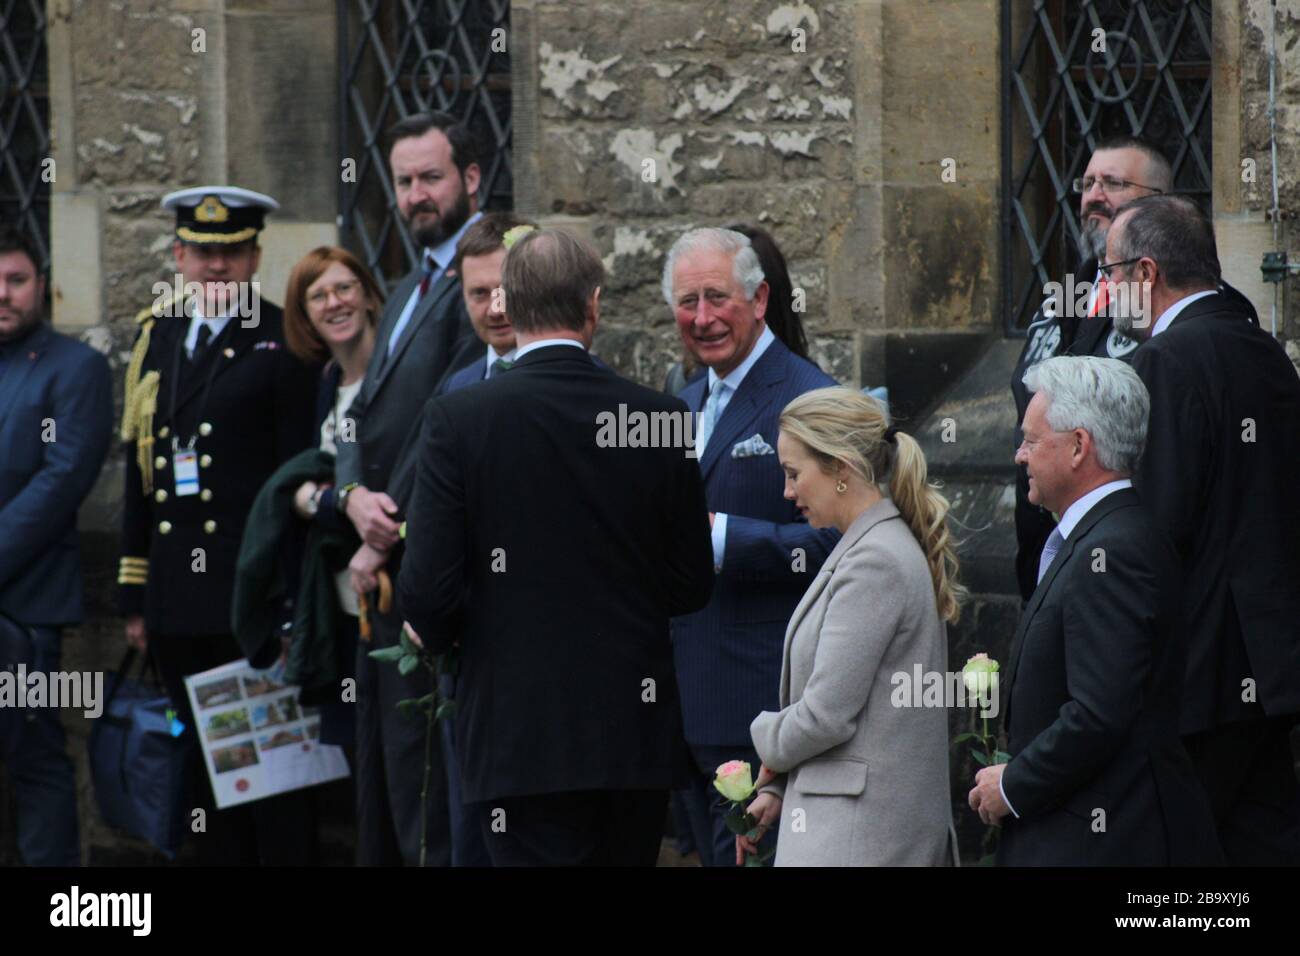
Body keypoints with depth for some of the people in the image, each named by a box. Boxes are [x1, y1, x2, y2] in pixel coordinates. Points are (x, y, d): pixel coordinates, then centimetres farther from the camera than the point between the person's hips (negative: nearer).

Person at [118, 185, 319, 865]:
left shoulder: (284, 343, -3)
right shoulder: (158, 336, 14)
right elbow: (139, 471, 16)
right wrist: (135, 593, 13)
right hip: (178, 596, 6)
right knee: (205, 767, 10)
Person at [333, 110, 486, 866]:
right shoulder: (409, 293, 21)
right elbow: (367, 423, 17)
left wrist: (387, 545, -14)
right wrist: (354, 496, -5)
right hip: (386, 577, 10)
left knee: (422, 778, -12)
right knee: (381, 778, 11)